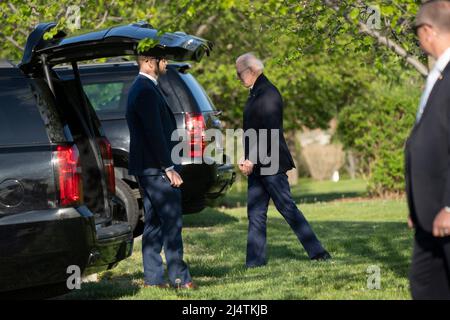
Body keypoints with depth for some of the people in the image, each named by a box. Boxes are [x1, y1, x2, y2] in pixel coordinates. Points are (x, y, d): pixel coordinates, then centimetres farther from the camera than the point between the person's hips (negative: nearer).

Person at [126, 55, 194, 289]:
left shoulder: (141, 88, 17)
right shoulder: (146, 90, -16)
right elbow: (155, 133, -21)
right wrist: (169, 168, -18)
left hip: (147, 169, 11)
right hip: (155, 167, -11)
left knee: (153, 224, 11)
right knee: (172, 222, -7)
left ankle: (153, 278, 12)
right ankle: (178, 277, -5)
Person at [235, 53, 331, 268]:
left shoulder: (268, 94, -15)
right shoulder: (255, 93, 14)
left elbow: (270, 133, -21)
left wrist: (252, 160, -21)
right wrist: (247, 159, 10)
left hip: (270, 162, -9)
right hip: (257, 164, 9)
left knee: (286, 207, -5)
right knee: (256, 213, 8)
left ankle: (317, 252, 1)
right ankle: (255, 260, 10)